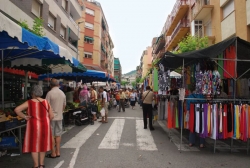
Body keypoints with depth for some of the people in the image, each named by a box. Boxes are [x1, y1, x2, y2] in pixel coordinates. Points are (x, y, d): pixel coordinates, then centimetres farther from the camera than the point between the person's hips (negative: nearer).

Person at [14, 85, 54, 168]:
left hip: (34, 126, -3)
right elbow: (51, 116, 2)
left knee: (34, 145, 11)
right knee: (43, 144, 17)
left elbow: (17, 109, -17)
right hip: (45, 126, 3)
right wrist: (44, 121, 12)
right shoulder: (46, 102, 0)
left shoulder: (29, 102, -8)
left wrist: (24, 117, -8)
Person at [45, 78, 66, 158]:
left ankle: (53, 153, 12)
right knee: (58, 135, 12)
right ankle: (58, 152, 19)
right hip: (59, 117, 5)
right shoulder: (63, 93, 5)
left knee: (51, 135, 5)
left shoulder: (50, 93, -13)